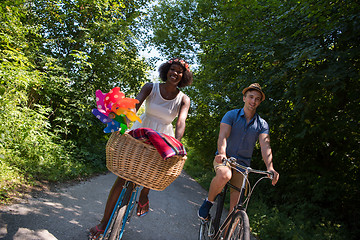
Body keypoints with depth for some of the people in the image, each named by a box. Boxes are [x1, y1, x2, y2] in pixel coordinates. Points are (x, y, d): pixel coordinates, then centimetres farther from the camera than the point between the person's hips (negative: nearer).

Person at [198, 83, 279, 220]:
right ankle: (208, 202, -9)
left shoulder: (262, 124, 3)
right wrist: (222, 153, -40)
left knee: (236, 205, -1)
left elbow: (265, 145, -12)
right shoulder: (231, 115, -3)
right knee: (224, 175, -36)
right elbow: (223, 136, -19)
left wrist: (270, 167, -31)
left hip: (242, 164, 3)